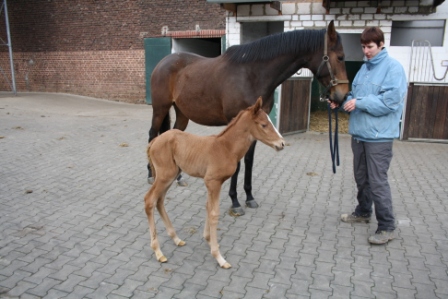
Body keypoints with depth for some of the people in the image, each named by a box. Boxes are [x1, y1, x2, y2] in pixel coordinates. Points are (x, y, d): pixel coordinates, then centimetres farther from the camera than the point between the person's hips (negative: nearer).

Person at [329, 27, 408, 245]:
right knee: (361, 177, 19)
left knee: (377, 181, -4)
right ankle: (363, 212, 37)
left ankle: (387, 227, 9)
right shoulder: (365, 68, 13)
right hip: (359, 132, 8)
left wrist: (359, 103, -20)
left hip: (378, 135, -8)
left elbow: (390, 101, -19)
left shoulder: (393, 67, -10)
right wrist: (342, 101, -1)